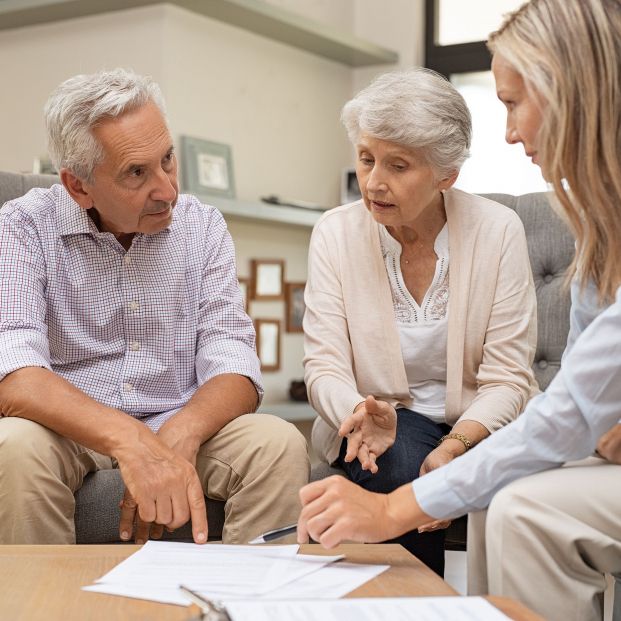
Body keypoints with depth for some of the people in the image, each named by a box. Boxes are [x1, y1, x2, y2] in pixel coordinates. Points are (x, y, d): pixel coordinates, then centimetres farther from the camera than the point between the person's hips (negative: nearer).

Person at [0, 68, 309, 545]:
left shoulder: (202, 227, 2)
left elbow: (233, 369, -6)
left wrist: (179, 435, -29)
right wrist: (131, 441, -39)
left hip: (176, 430, 2)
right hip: (68, 433, -2)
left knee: (280, 444, -24)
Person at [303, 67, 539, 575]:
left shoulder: (499, 230, -8)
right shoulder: (335, 233, -5)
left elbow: (507, 379, -10)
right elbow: (324, 365, -9)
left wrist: (455, 447, -29)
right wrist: (362, 414, -32)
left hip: (478, 424, 0)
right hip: (382, 418, 1)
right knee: (401, 467, -32)